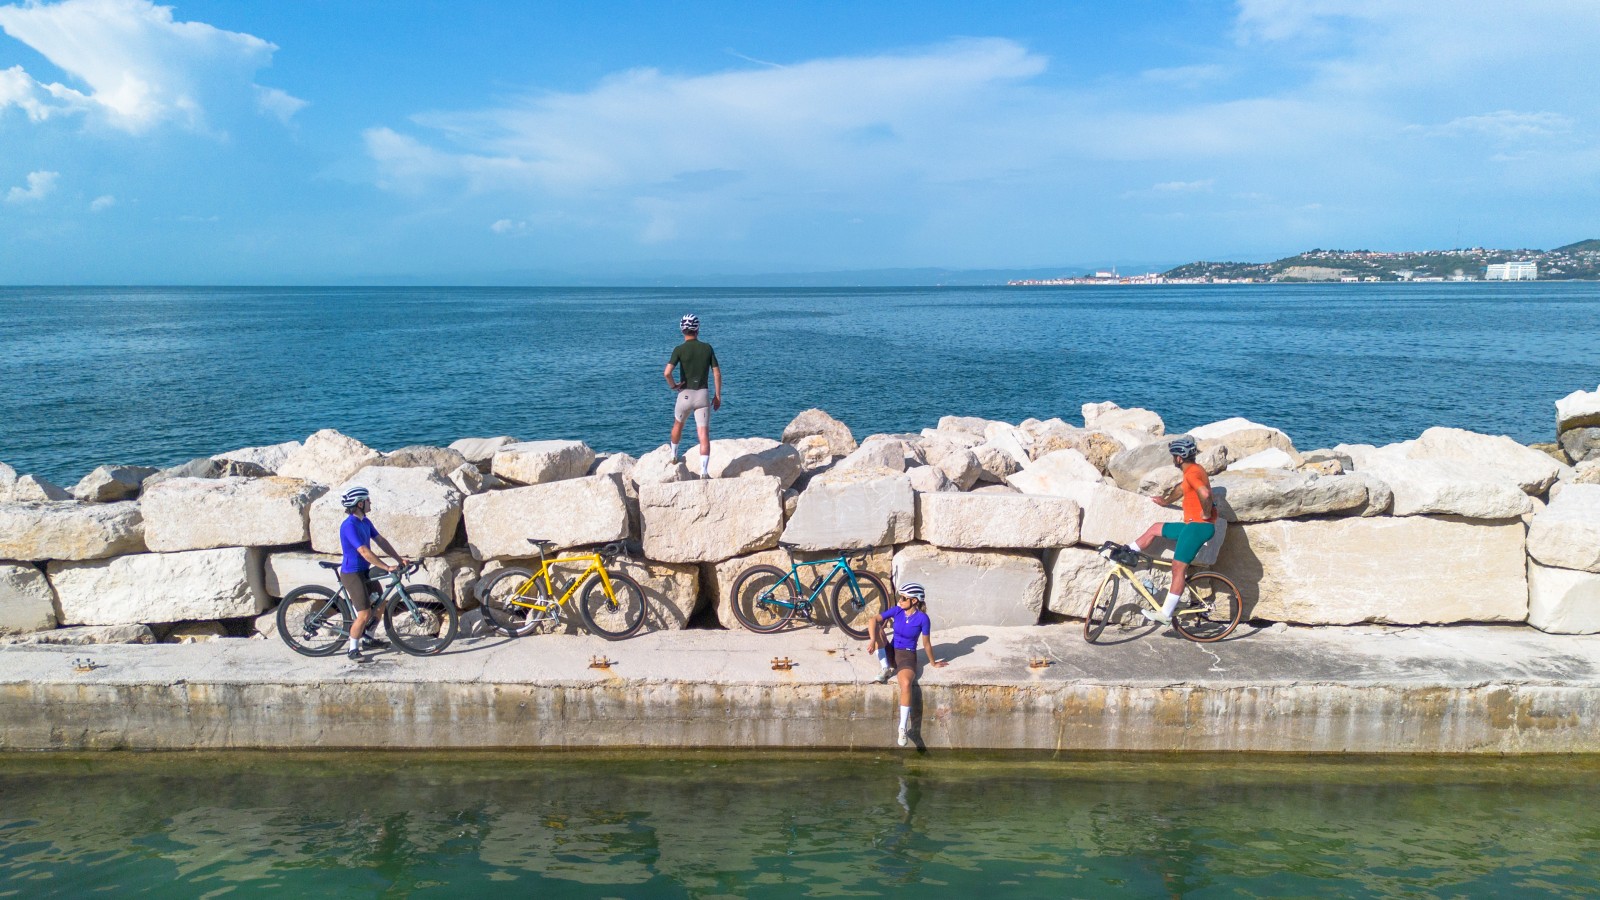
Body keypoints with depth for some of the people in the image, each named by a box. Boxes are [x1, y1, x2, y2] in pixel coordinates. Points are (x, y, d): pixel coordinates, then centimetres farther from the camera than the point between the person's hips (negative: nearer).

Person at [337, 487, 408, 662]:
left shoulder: (365, 522, 6)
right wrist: (387, 567, -27)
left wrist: (399, 559, -2)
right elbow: (364, 552, -28)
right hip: (352, 573, -9)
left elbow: (381, 541, 7)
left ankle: (367, 639, 33)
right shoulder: (349, 526, -23)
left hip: (364, 571, 9)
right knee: (364, 613, -11)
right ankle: (353, 650, 4)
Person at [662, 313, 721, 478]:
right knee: (704, 434, -4)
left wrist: (673, 385, -1)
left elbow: (667, 372, -20)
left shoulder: (679, 349, -7)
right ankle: (704, 471, -15)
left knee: (678, 424, 27)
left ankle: (674, 456, 47)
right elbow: (717, 373, 1)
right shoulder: (707, 348, 2)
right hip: (703, 395, 0)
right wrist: (717, 396, 9)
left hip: (685, 395, 0)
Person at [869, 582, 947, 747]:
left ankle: (903, 729, -23)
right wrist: (873, 640, -31)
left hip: (907, 655, -4)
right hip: (890, 651, 4)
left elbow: (926, 644, -5)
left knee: (906, 684, -33)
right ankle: (886, 669, -12)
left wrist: (933, 663, 4)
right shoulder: (896, 610, -6)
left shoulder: (922, 618, -15)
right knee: (877, 628, -20)